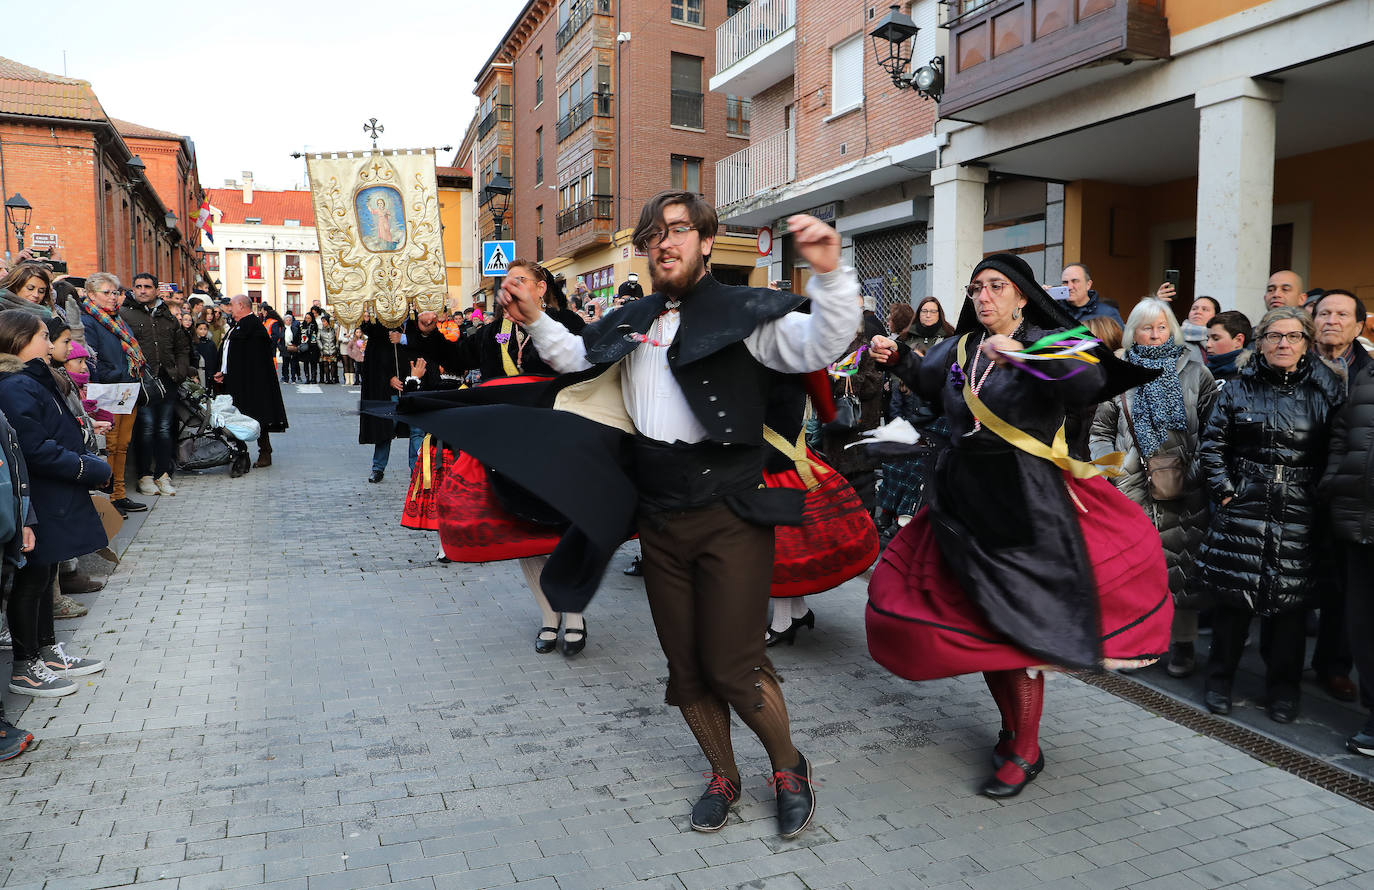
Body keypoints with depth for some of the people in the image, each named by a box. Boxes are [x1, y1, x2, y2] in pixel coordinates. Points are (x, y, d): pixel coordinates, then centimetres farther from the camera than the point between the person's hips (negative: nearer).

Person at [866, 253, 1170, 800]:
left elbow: (1089, 384, -27)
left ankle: (1025, 753, 16)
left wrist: (1022, 356, -37)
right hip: (964, 500, 6)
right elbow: (927, 380, 30)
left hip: (1023, 505, -6)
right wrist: (897, 358, 15)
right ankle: (1012, 728, 33)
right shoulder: (960, 348, 9)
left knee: (1016, 623, -3)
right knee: (979, 620, 13)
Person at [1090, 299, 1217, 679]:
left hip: (1184, 491, -1)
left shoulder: (1193, 371, 6)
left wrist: (1196, 469, -5)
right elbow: (1101, 429, 12)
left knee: (1182, 562, 0)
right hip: (1132, 490, 1)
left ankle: (1183, 643, 13)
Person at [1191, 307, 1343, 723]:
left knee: (1290, 598, 5)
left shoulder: (1325, 391, 4)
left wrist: (1321, 494, -2)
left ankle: (1284, 688, 21)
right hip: (1243, 507, 0)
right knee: (1233, 594, 3)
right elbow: (1212, 445, 6)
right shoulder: (1238, 389, 4)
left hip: (1299, 514, 0)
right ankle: (1220, 678, 19)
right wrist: (1225, 492, -1)